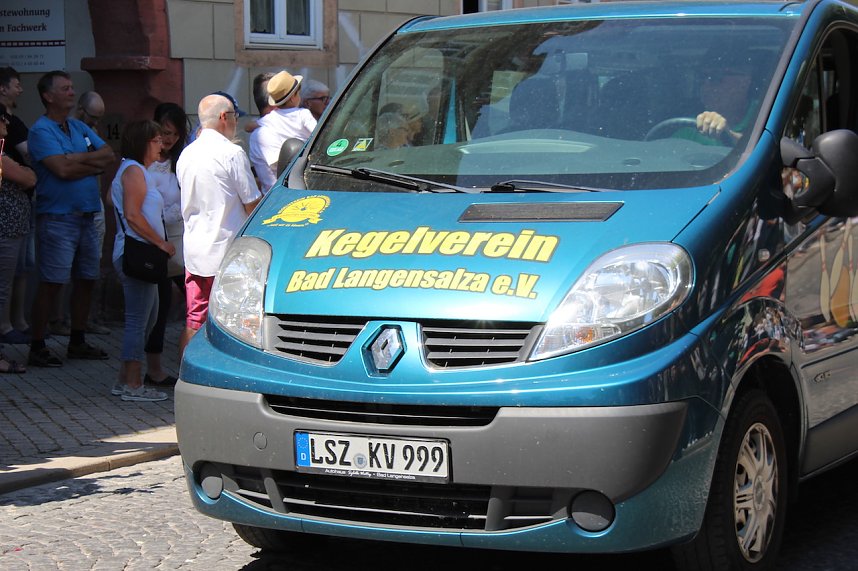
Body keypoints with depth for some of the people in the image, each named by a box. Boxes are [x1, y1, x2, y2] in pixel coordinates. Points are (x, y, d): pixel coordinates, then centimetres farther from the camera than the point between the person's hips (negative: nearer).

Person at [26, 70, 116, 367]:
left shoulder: (80, 128, 15)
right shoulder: (41, 131, -9)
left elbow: (109, 156, 7)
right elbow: (62, 169, -21)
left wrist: (80, 159, -8)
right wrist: (93, 163, -8)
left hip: (86, 217, 8)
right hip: (58, 217, -8)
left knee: (86, 280, 12)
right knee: (51, 283, -7)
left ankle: (77, 342, 23)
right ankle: (37, 348, -1)